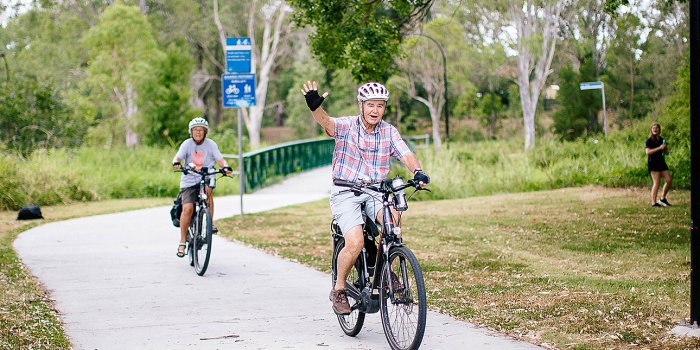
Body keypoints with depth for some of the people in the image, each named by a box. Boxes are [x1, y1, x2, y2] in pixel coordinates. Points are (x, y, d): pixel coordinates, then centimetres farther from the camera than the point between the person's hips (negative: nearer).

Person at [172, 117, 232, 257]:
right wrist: (176, 163, -36)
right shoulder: (187, 144, -1)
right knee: (188, 208, -19)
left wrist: (225, 166, -28)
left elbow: (219, 159, -6)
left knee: (208, 188, -35)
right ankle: (182, 242, -8)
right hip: (189, 181, -1)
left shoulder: (211, 144, 1)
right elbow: (178, 157, -12)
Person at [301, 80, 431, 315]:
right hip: (345, 193, -3)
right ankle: (338, 289, 1)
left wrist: (417, 171, -30)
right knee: (355, 242, -23)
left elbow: (406, 155, -8)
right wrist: (314, 106, -48)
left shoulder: (389, 132, 4)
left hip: (375, 192, 3)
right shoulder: (347, 126, -6)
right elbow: (325, 122, -26)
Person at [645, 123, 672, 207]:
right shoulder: (649, 140, -5)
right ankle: (654, 203, -8)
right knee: (656, 182, -11)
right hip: (653, 163, -7)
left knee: (669, 180, 2)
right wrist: (659, 148, -22)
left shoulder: (661, 140, 15)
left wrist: (665, 148, -3)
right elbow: (648, 152, -18)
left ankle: (663, 199, 18)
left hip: (661, 162, 7)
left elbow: (666, 152, 21)